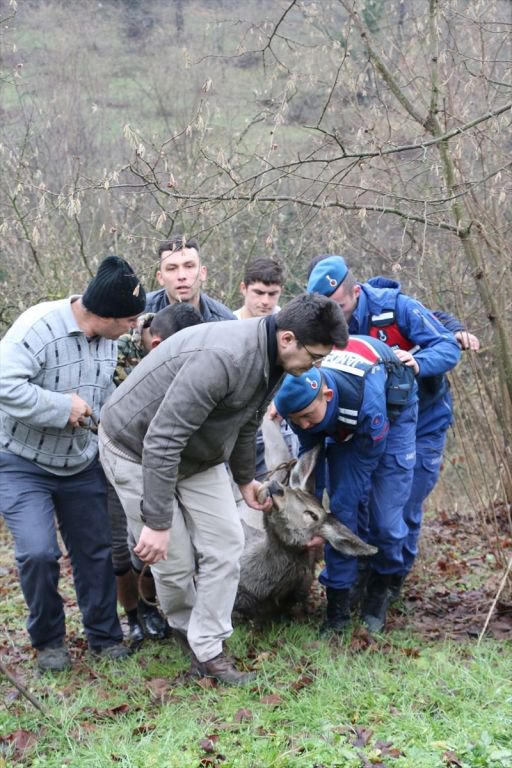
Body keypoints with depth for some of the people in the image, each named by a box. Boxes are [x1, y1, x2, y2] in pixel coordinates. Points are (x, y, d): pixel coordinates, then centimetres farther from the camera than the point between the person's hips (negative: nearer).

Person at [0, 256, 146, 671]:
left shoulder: (108, 339, -4)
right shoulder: (39, 326, -27)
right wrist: (63, 407, -30)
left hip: (82, 464, 6)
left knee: (96, 551, 9)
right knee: (38, 552, -17)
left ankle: (105, 636, 26)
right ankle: (48, 639, 7)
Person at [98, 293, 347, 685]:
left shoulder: (271, 359, -7)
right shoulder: (222, 358, -36)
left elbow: (245, 422, 14)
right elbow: (162, 440, -35)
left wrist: (245, 478, 26)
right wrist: (156, 521, -32)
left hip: (197, 454, 8)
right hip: (137, 449, -8)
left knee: (226, 543, -1)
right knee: (175, 560, -4)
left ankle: (207, 651, 8)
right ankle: (185, 627, 24)